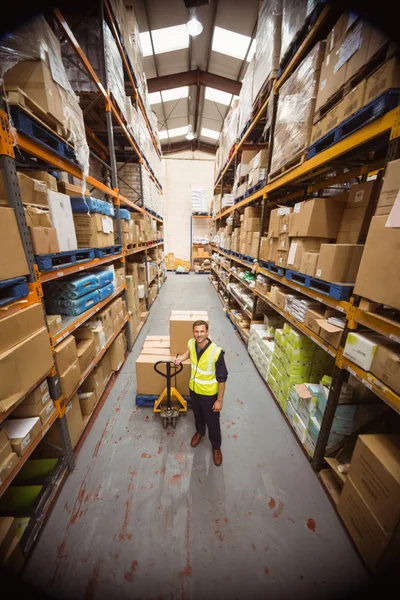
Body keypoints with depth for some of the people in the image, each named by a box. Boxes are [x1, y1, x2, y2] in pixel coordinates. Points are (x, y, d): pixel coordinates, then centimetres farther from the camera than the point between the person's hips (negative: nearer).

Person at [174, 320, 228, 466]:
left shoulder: (216, 352, -33)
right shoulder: (191, 343, -16)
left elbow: (222, 378, -21)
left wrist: (220, 400, -14)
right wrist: (182, 357, -5)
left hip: (209, 393, -4)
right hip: (194, 389, 5)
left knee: (212, 421, 19)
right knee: (197, 414, 30)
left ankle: (216, 446, 47)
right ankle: (200, 431, 61)